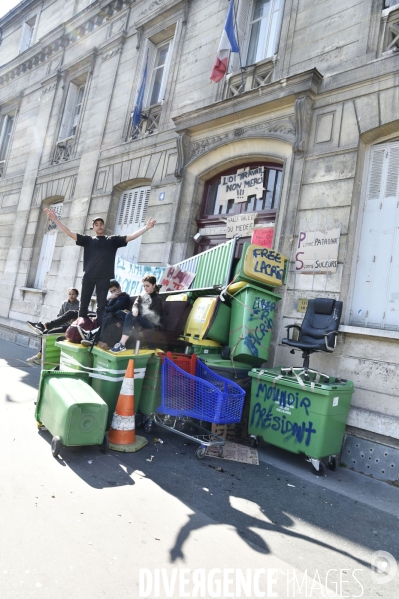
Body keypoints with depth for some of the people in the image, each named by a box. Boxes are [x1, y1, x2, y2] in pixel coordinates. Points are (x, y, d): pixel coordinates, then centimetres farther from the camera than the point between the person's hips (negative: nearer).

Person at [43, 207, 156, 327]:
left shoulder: (113, 240, 11)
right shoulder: (88, 239, 12)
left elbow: (131, 237, 5)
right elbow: (69, 233, 8)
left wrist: (147, 227, -4)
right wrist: (56, 220, 0)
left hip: (104, 278, -1)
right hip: (88, 277, 1)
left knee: (101, 306, 3)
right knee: (83, 305, 4)